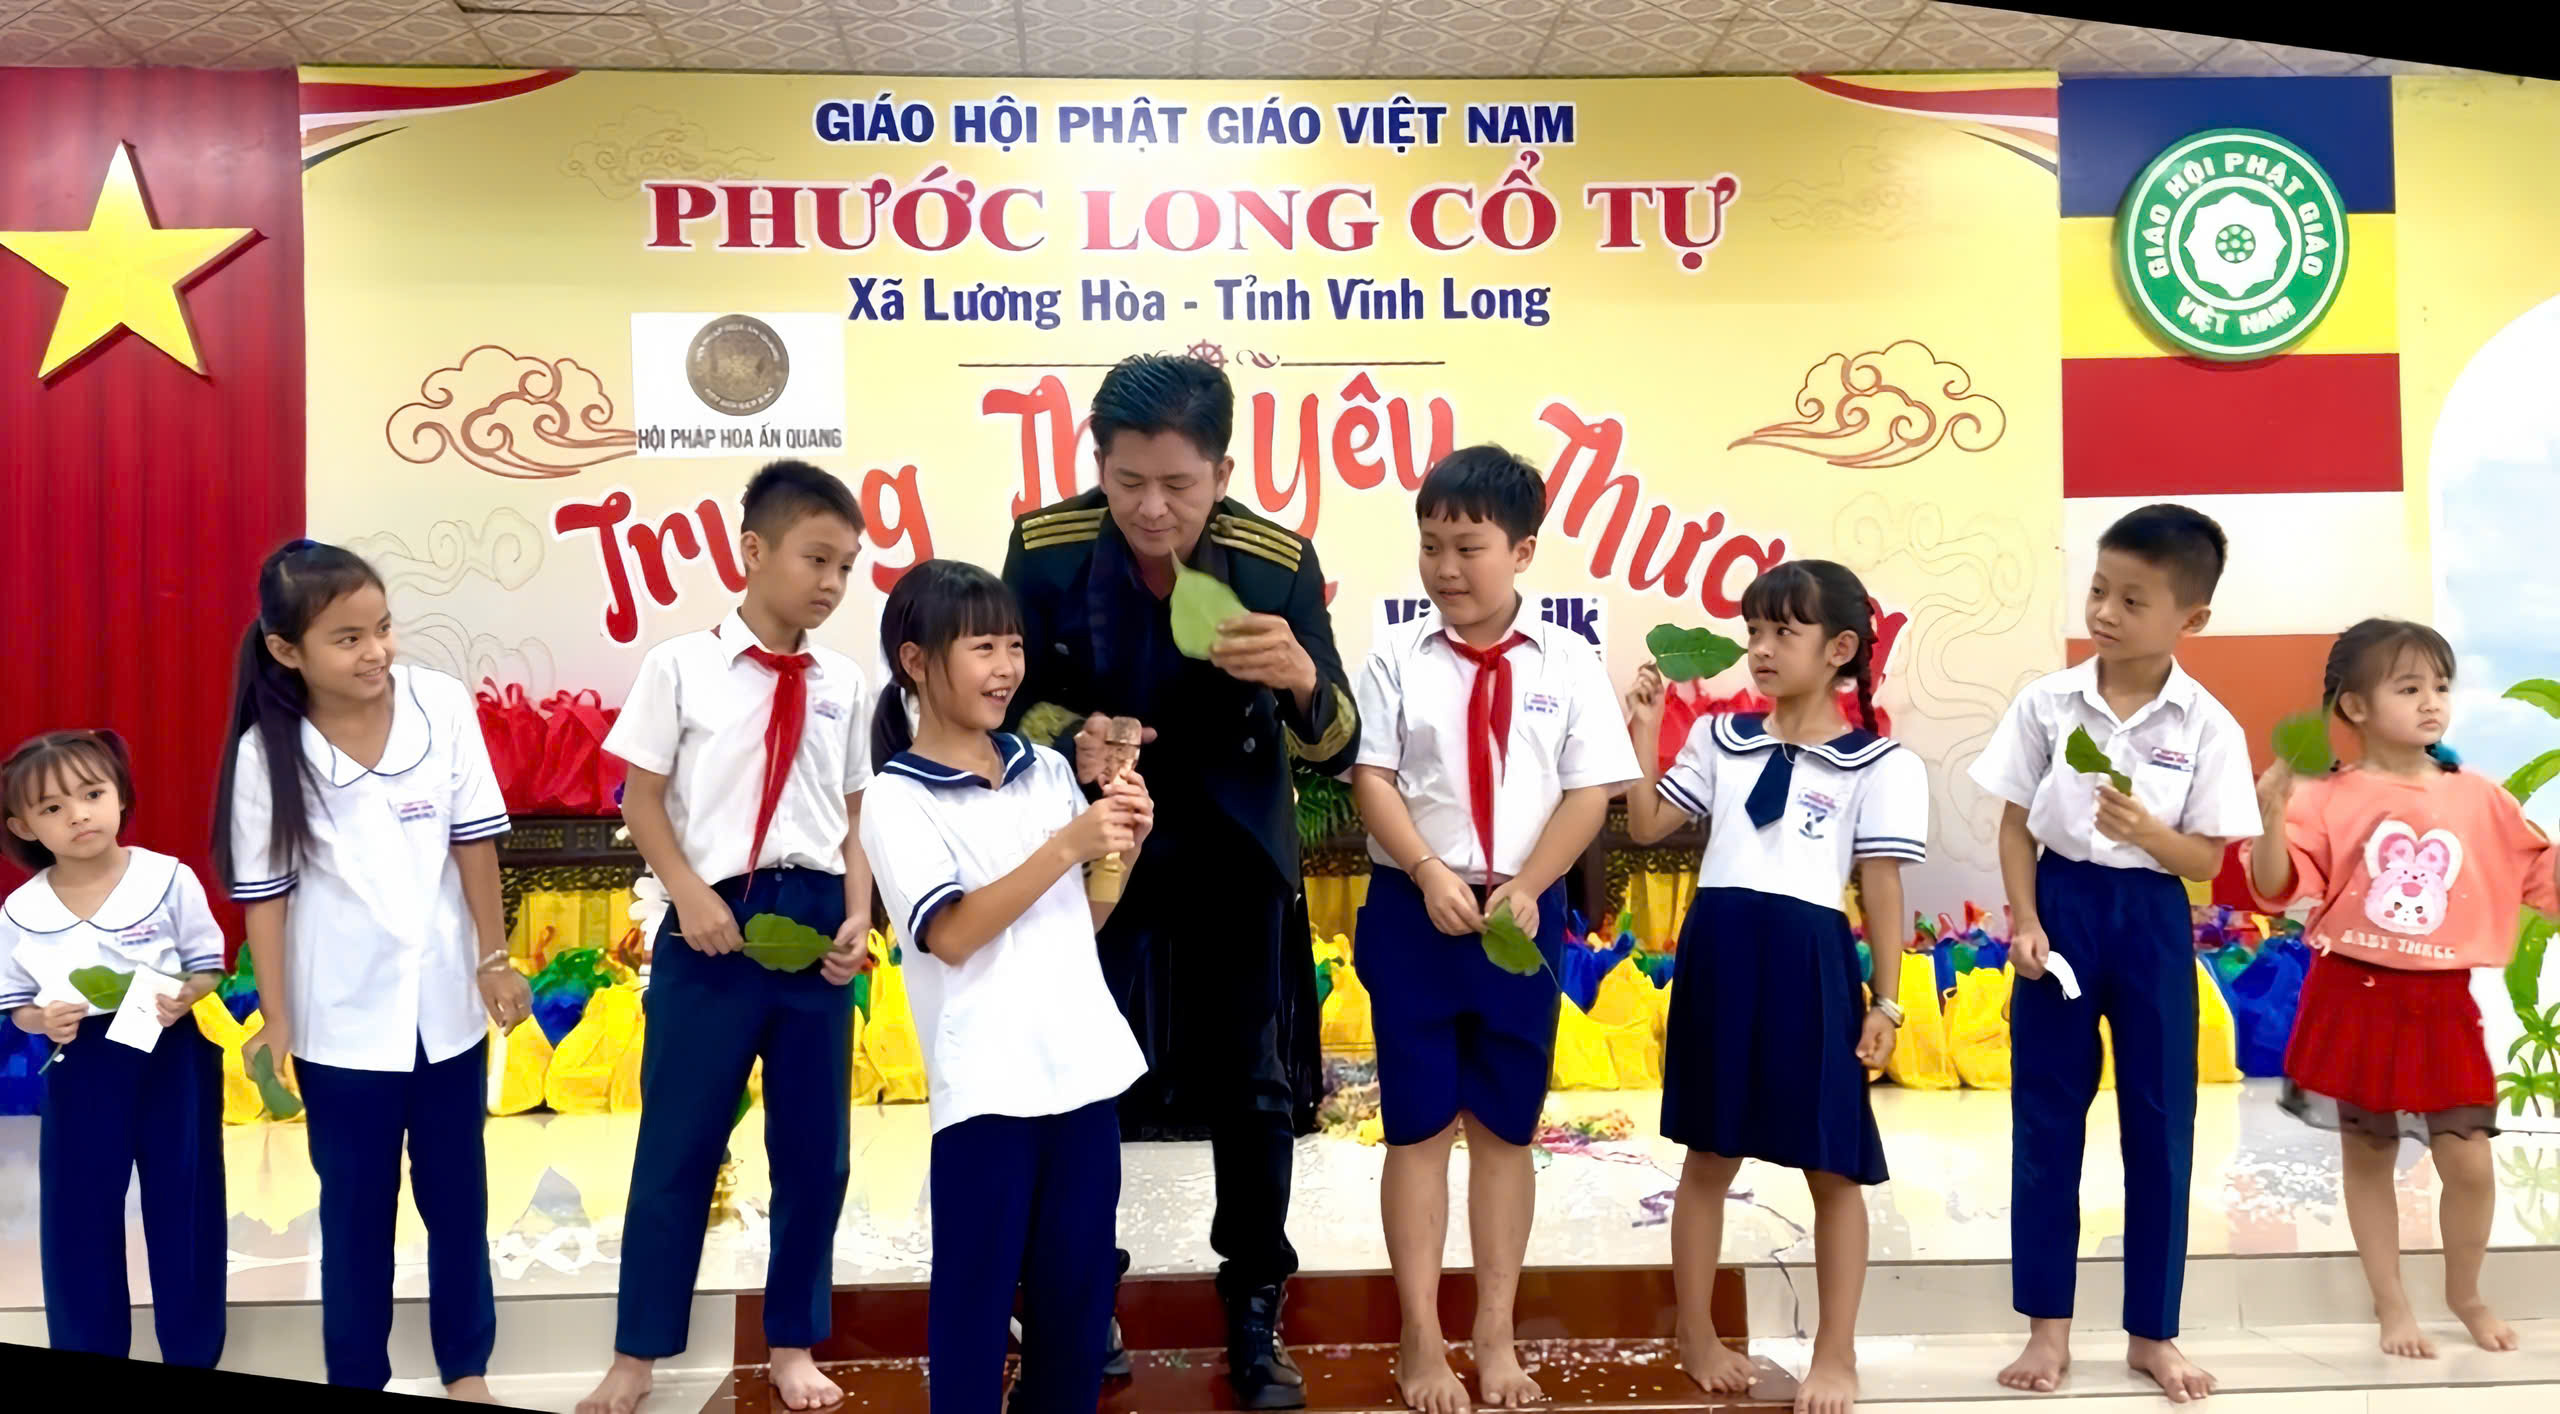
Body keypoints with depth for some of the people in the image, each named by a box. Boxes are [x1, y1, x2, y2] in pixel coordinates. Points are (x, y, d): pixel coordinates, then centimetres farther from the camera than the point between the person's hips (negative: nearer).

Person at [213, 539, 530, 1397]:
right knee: (355, 1206, 12)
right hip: (343, 1017, -1)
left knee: (456, 1194, 15)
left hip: (444, 1001, 2)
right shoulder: (267, 753, -12)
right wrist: (276, 1024, -6)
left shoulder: (443, 706, -11)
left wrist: (495, 960, 0)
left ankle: (466, 1367, 32)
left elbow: (474, 840, -4)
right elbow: (263, 894, -7)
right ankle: (357, 1380, 27)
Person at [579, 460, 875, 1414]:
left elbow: (853, 818, 9)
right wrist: (691, 896, -13)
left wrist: (856, 917, -4)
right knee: (679, 1144, 5)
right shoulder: (681, 665, -3)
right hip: (715, 921, -3)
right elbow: (641, 800, -2)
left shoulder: (843, 684, 7)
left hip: (815, 921, 4)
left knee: (816, 1147, 11)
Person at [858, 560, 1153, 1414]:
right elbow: (951, 935, -17)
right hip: (985, 1081, -5)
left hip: (1084, 1064, 5)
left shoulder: (1048, 770, 9)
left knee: (1080, 1292, 14)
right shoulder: (896, 798, -6)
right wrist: (1067, 848, -21)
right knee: (976, 1297, 5)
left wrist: (1126, 847, -3)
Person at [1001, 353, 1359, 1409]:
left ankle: (1255, 1315, 26)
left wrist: (1303, 682, -41)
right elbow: (1015, 697, -6)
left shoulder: (1279, 561, -20)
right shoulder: (1044, 546, -18)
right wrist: (1070, 742, -29)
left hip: (1234, 854, 0)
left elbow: (1335, 751, -18)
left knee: (1256, 1091, 7)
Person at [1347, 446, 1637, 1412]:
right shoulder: (1399, 658, -1)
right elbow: (1370, 776, -5)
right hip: (1414, 914, 0)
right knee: (1419, 1128, 4)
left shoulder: (1568, 664, -1)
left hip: (1523, 916, 1)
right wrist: (1431, 874, -17)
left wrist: (1524, 890, -13)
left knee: (1506, 1128, 10)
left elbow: (1591, 791, -3)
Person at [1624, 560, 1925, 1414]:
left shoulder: (1880, 765, -2)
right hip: (1719, 950, 3)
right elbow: (1646, 827, 12)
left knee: (1833, 1168, 6)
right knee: (1708, 1155, 13)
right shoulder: (1721, 740, 9)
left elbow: (1881, 889, -2)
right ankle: (1696, 1335, 28)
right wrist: (1644, 732, 3)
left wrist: (1886, 1003, -4)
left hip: (1809, 962, -3)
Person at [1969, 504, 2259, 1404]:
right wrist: (2024, 922, -9)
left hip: (2152, 920, 0)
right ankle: (2048, 1326, 18)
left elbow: (2208, 860, -5)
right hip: (2063, 904, 1)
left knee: (2160, 1121, 7)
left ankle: (2152, 1331, 21)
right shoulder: (2046, 702, -4)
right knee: (2047, 1116, 5)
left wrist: (2146, 831, -24)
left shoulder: (2208, 727, -6)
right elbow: (2015, 824, 1)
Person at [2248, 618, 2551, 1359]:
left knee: (2469, 1161, 0)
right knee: (2367, 1154, 10)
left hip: (2441, 1004, 2)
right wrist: (2273, 816, -26)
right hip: (2355, 999, -2)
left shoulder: (2481, 799, 3)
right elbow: (2276, 888, -13)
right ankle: (2391, 1304, 26)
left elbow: (2544, 877, 11)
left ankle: (2465, 1293, 27)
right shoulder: (2329, 797, -7)